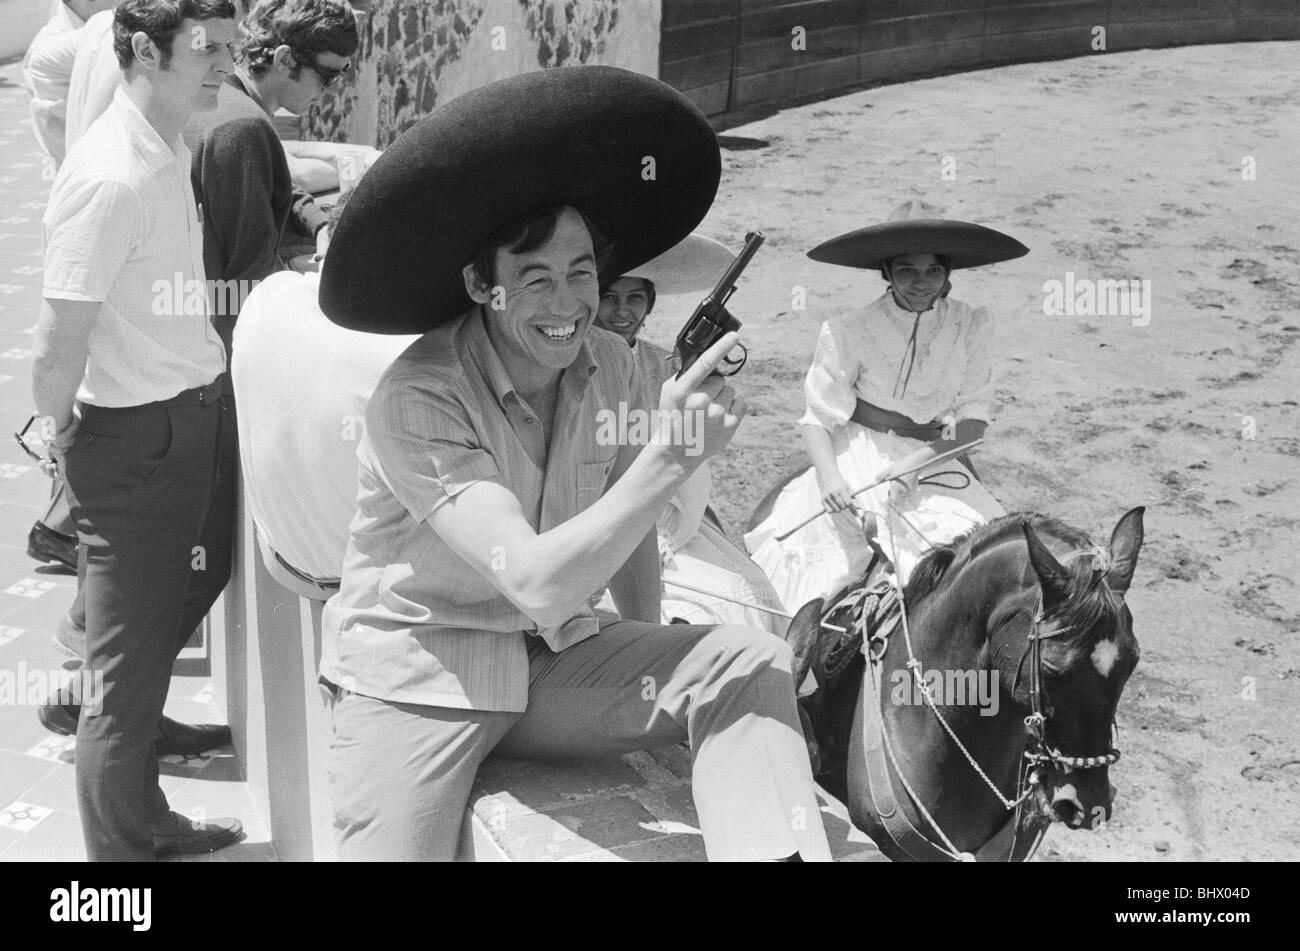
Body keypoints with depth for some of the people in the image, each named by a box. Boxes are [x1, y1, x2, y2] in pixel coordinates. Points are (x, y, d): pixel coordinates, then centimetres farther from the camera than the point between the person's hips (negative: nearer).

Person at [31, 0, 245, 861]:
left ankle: (148, 820, 39)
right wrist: (62, 435, -4)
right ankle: (118, 850, 19)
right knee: (128, 673, 3)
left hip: (191, 419, 9)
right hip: (135, 437, -9)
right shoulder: (111, 176, -21)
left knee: (160, 636, 22)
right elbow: (58, 352, -20)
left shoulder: (174, 152, 7)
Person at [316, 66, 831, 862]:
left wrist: (655, 683, 11)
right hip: (418, 673, -4)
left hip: (559, 658, 5)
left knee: (752, 666, -16)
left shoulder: (610, 366, -3)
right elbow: (538, 583, -31)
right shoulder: (418, 401, -21)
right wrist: (670, 456, -38)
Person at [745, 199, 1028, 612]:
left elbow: (975, 416, -2)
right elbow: (818, 416, -5)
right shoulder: (851, 330, -11)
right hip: (859, 455, -2)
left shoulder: (971, 326, -3)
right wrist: (829, 476, -24)